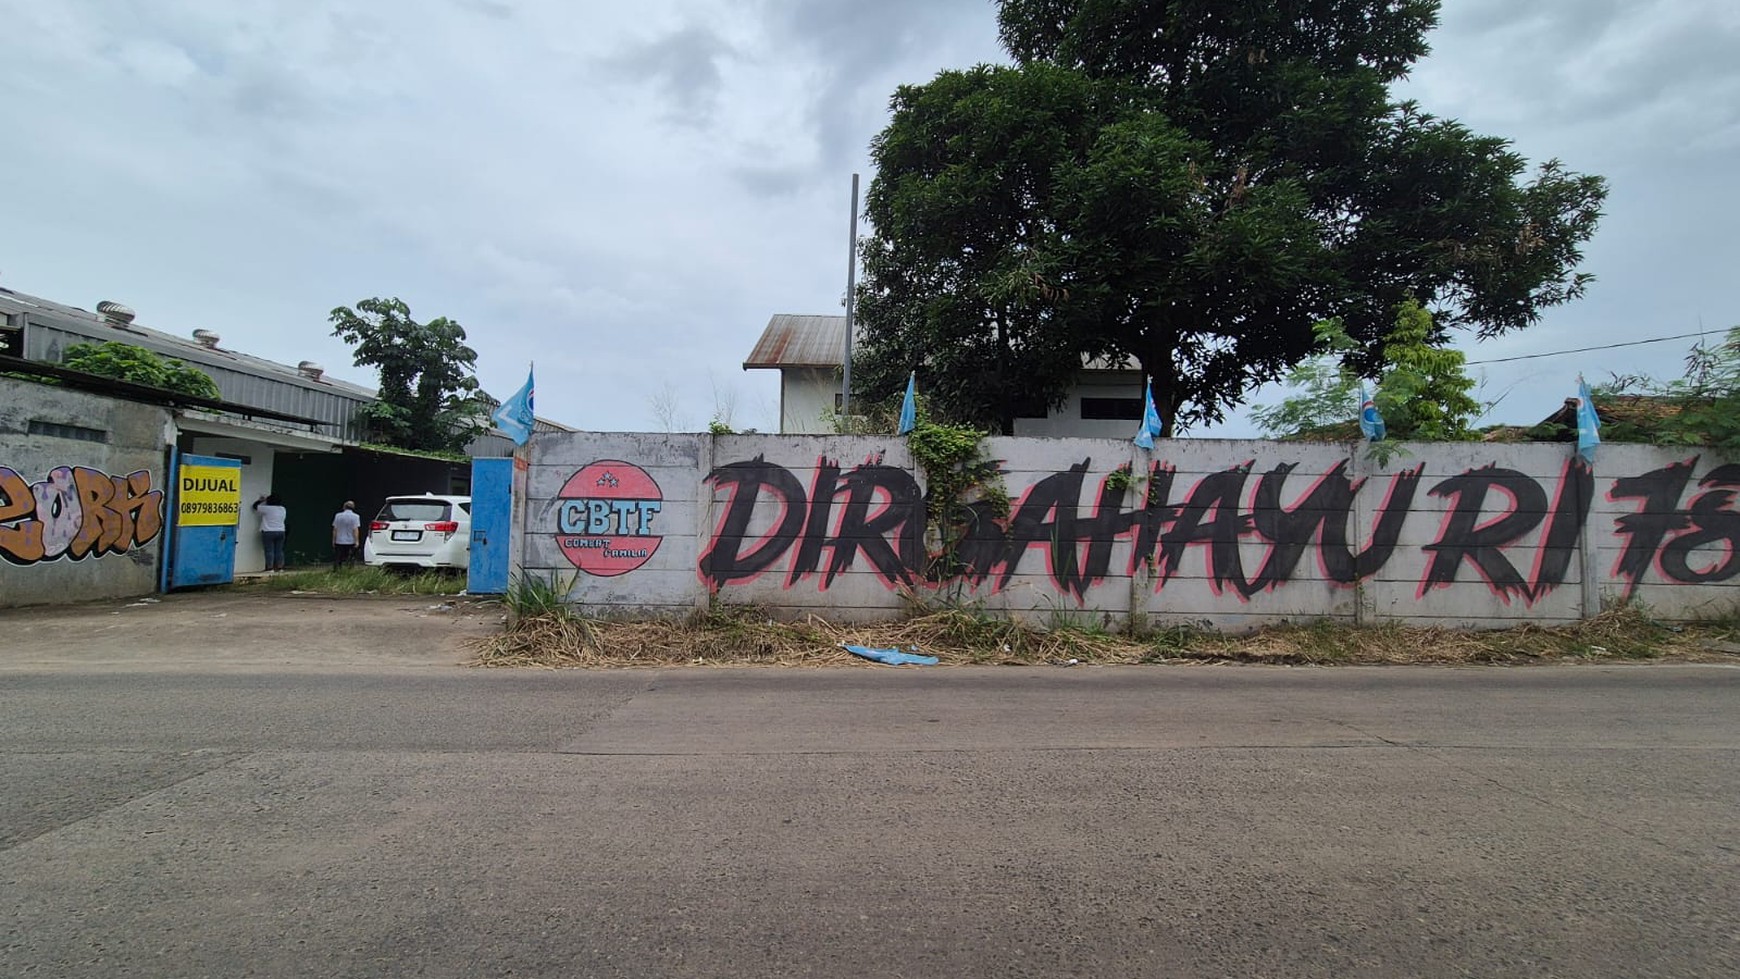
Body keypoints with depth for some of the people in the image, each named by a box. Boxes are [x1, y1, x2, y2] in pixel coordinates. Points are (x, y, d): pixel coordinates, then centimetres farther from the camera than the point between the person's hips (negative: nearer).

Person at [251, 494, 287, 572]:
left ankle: (270, 568, -4)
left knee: (269, 551, -3)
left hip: (268, 533, -5)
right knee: (279, 550, 7)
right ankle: (280, 567, 8)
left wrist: (261, 500, 19)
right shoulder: (283, 509, 7)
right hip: (281, 532, 5)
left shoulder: (267, 508, -10)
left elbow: (255, 506, 0)